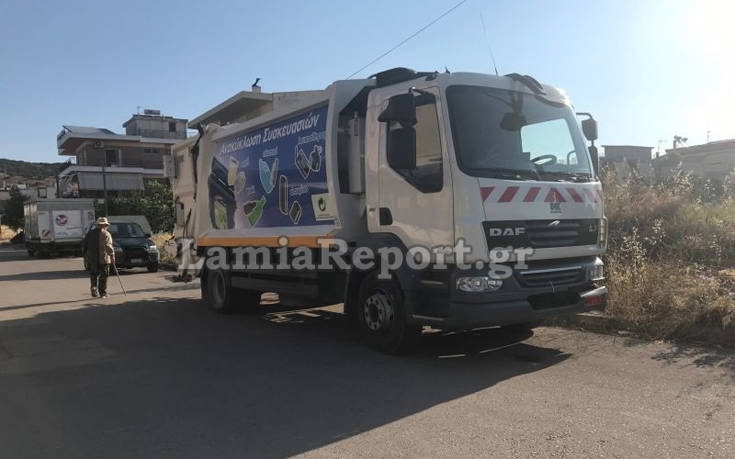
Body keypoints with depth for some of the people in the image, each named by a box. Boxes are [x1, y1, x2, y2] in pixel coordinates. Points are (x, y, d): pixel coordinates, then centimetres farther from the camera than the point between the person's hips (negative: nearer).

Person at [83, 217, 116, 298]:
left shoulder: (90, 233, 9)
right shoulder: (106, 234, -6)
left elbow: (85, 245, 11)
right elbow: (109, 246, -15)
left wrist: (86, 256, 17)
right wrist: (112, 256, -10)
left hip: (91, 259, 4)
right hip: (103, 259, -4)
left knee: (93, 275, 16)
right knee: (103, 276, 4)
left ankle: (94, 288, -2)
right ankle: (103, 293, 6)